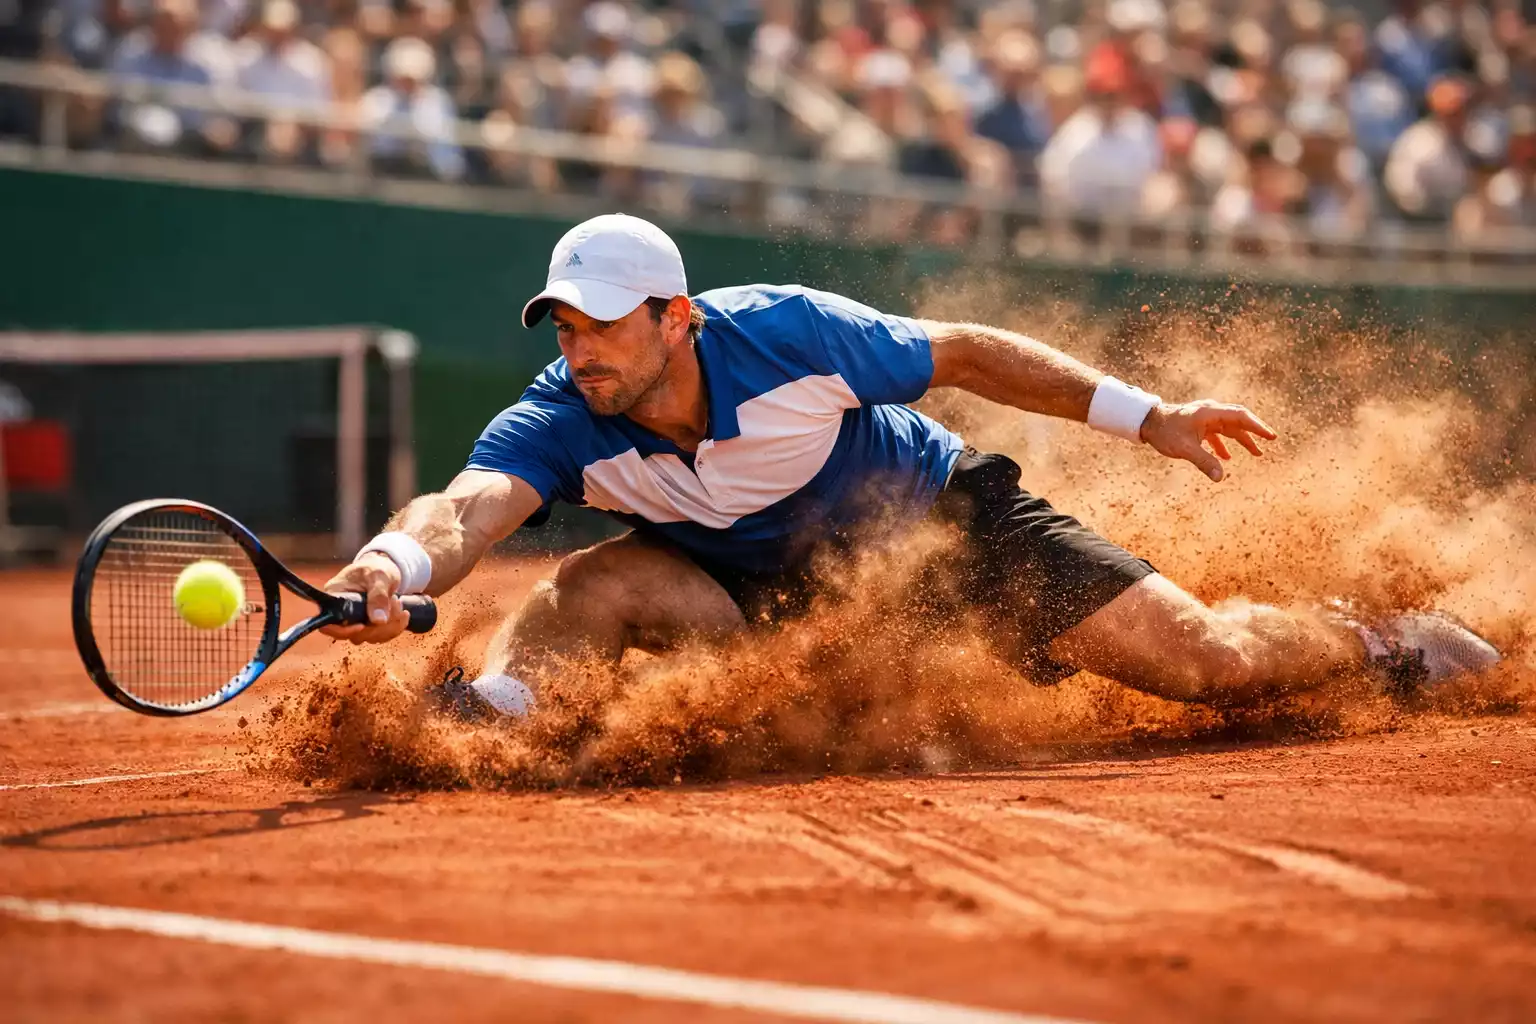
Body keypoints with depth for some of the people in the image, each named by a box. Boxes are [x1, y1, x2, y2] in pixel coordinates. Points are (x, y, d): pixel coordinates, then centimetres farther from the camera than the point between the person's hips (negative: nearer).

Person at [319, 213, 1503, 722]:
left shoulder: (785, 331, -28)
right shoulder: (560, 423, -24)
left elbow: (963, 353, -14)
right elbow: (467, 506, -43)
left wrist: (1148, 416, -8)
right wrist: (396, 563, -68)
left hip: (950, 519, -2)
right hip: (784, 594, 2)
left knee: (1211, 662, -8)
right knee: (596, 585, -27)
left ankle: (1374, 639, 20)